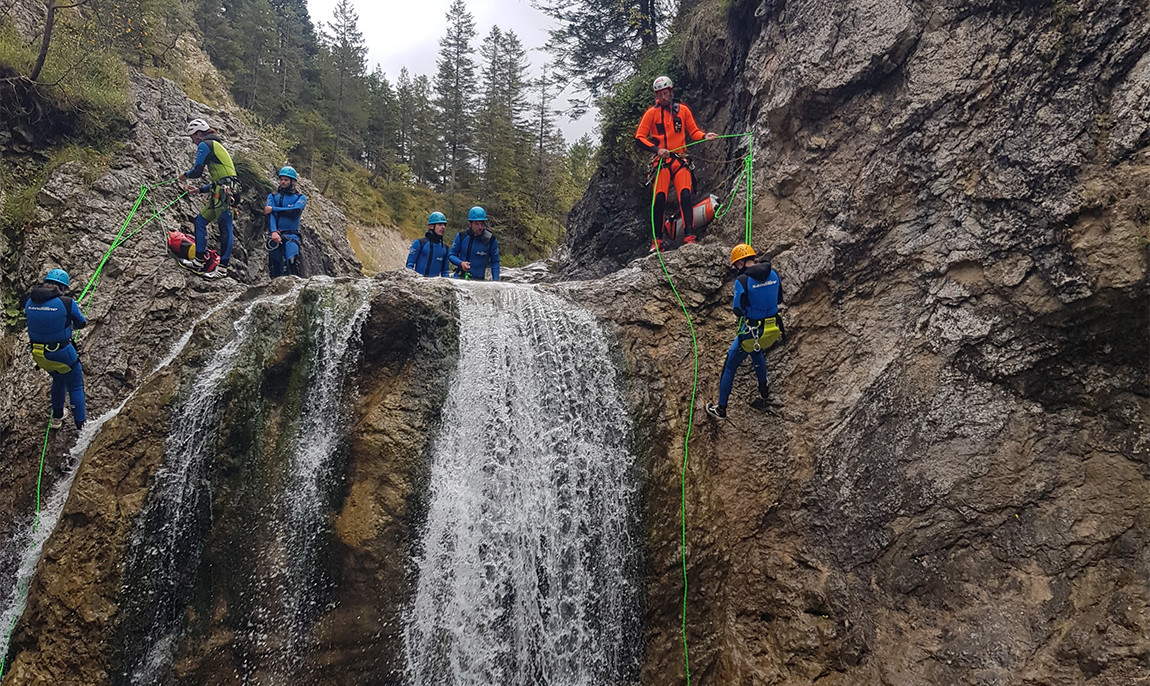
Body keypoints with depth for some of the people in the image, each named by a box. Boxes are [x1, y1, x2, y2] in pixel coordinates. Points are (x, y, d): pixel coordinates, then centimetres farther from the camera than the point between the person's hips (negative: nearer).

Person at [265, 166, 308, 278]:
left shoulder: (301, 197, 12)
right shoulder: (273, 196, 17)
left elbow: (294, 211, -9)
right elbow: (270, 215, 0)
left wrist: (273, 209, -6)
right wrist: (273, 232, -17)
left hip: (291, 236, -2)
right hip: (275, 235, 3)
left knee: (293, 261, -25)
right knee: (275, 270, -3)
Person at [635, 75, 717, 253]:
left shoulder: (683, 110, 10)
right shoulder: (652, 113, 4)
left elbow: (693, 131, 15)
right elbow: (639, 138, 0)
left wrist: (704, 136, -6)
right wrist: (656, 149, -14)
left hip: (680, 160, 2)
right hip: (662, 161, -1)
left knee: (685, 197, -12)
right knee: (660, 199, -10)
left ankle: (689, 236, -15)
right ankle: (657, 241, -4)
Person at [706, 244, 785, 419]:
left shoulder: (742, 280, -20)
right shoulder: (773, 275, -1)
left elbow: (738, 310, -14)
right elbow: (779, 300, 13)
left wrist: (734, 305, 7)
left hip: (751, 332, -6)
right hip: (773, 329, 6)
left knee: (730, 367, 12)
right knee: (756, 352, 38)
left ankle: (721, 409, 20)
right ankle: (764, 392, 49)